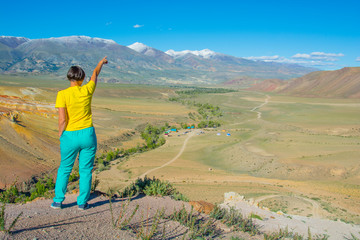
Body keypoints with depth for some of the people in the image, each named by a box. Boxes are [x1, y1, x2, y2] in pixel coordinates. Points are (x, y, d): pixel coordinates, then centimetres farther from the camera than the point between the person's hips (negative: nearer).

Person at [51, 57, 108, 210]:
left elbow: (62, 120, -15)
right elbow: (95, 74, 15)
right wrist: (101, 63, 34)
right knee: (86, 170, 11)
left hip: (69, 137, -1)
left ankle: (58, 201, 22)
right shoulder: (87, 90, -5)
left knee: (64, 169, 17)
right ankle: (82, 202, 16)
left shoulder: (62, 94, -12)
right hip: (88, 135, 1)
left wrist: (60, 135, 2)